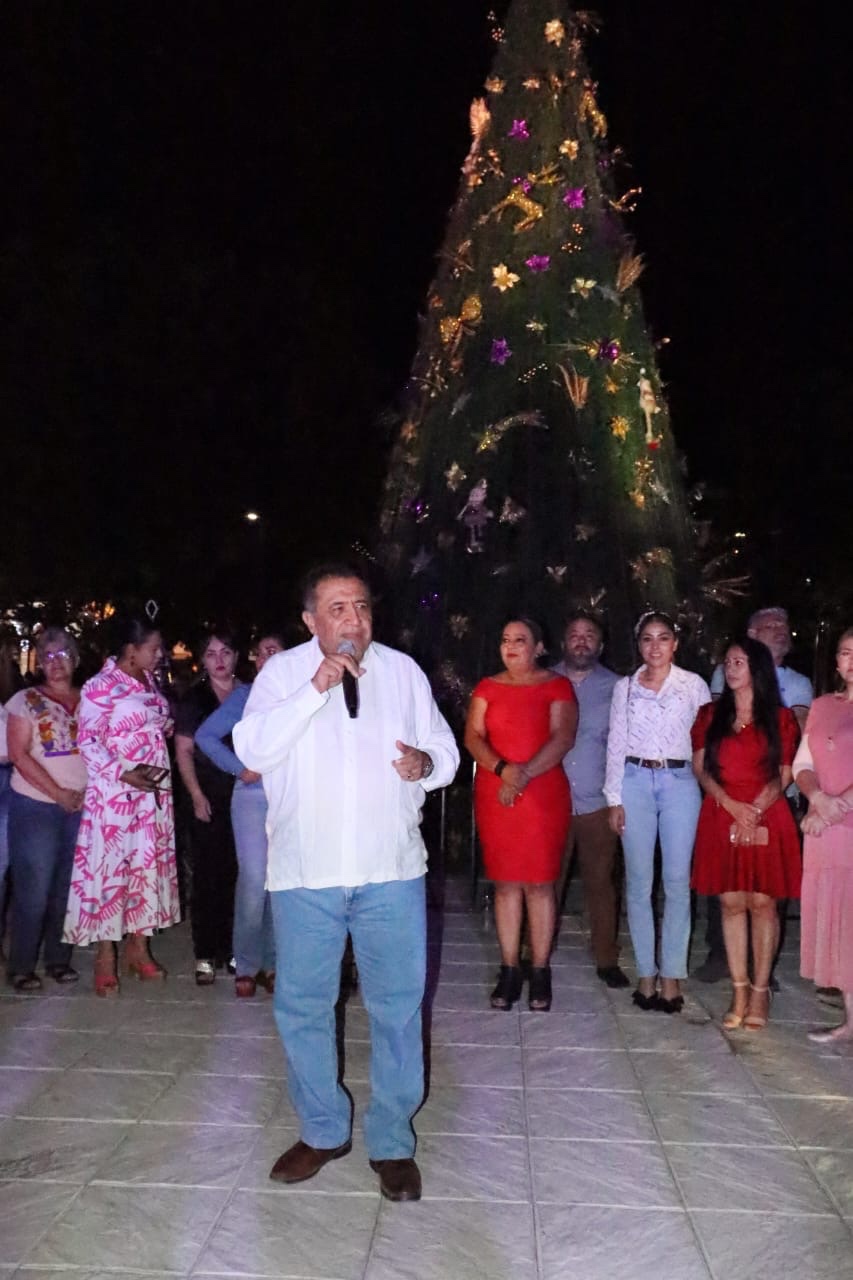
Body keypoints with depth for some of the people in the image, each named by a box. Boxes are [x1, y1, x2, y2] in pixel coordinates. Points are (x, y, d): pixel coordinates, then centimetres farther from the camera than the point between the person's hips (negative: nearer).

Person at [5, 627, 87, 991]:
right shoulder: (25, 701, 0)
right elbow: (19, 754, -7)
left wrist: (90, 790, -6)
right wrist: (58, 793, -13)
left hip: (82, 807, 3)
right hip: (36, 808, -3)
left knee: (68, 888, 8)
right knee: (33, 890, -1)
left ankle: (59, 960, 21)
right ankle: (21, 968, 13)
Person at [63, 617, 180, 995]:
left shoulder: (148, 681, 9)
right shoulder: (100, 687, -12)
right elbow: (87, 741, -15)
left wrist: (170, 725, 0)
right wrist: (123, 774, -24)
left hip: (154, 792, 7)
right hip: (114, 793, -7)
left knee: (149, 864, 11)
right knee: (109, 866, 0)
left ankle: (139, 947, 22)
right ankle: (105, 956, 11)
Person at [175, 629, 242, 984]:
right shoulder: (193, 698, 4)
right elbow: (183, 751, 1)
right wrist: (196, 795, -7)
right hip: (210, 798, -2)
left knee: (238, 874, 2)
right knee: (207, 875, 0)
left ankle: (231, 948, 15)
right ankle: (205, 955, 8)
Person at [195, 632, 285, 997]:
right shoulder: (246, 696, 3)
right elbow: (205, 735, 2)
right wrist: (240, 769, -5)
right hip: (254, 796, -2)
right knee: (253, 880, -3)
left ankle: (270, 963, 22)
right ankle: (246, 966, 12)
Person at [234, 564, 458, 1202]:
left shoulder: (404, 670, 5)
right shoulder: (283, 671, 0)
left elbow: (446, 749, 9)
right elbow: (252, 748, -14)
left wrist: (426, 762, -14)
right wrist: (315, 689, -21)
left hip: (392, 870, 1)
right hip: (306, 871, 0)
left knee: (398, 1007, 7)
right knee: (302, 1006, 11)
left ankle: (393, 1142, 25)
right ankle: (322, 1130, 32)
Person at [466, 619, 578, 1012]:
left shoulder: (556, 686, 2)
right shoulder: (488, 687, 10)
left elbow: (563, 737, -8)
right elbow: (472, 736, 1)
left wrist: (524, 774, -18)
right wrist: (503, 769, -16)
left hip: (544, 794, -2)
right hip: (495, 796, 2)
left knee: (539, 884, 0)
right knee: (505, 883, 6)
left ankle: (540, 973, 12)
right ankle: (509, 972, 14)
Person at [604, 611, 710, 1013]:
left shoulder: (694, 685, 6)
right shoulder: (625, 687, 9)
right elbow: (616, 743, 7)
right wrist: (614, 798, 1)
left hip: (680, 783, -1)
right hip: (635, 782, 1)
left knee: (677, 881, -1)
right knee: (639, 881, 3)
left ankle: (672, 975, 7)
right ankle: (645, 973, 12)